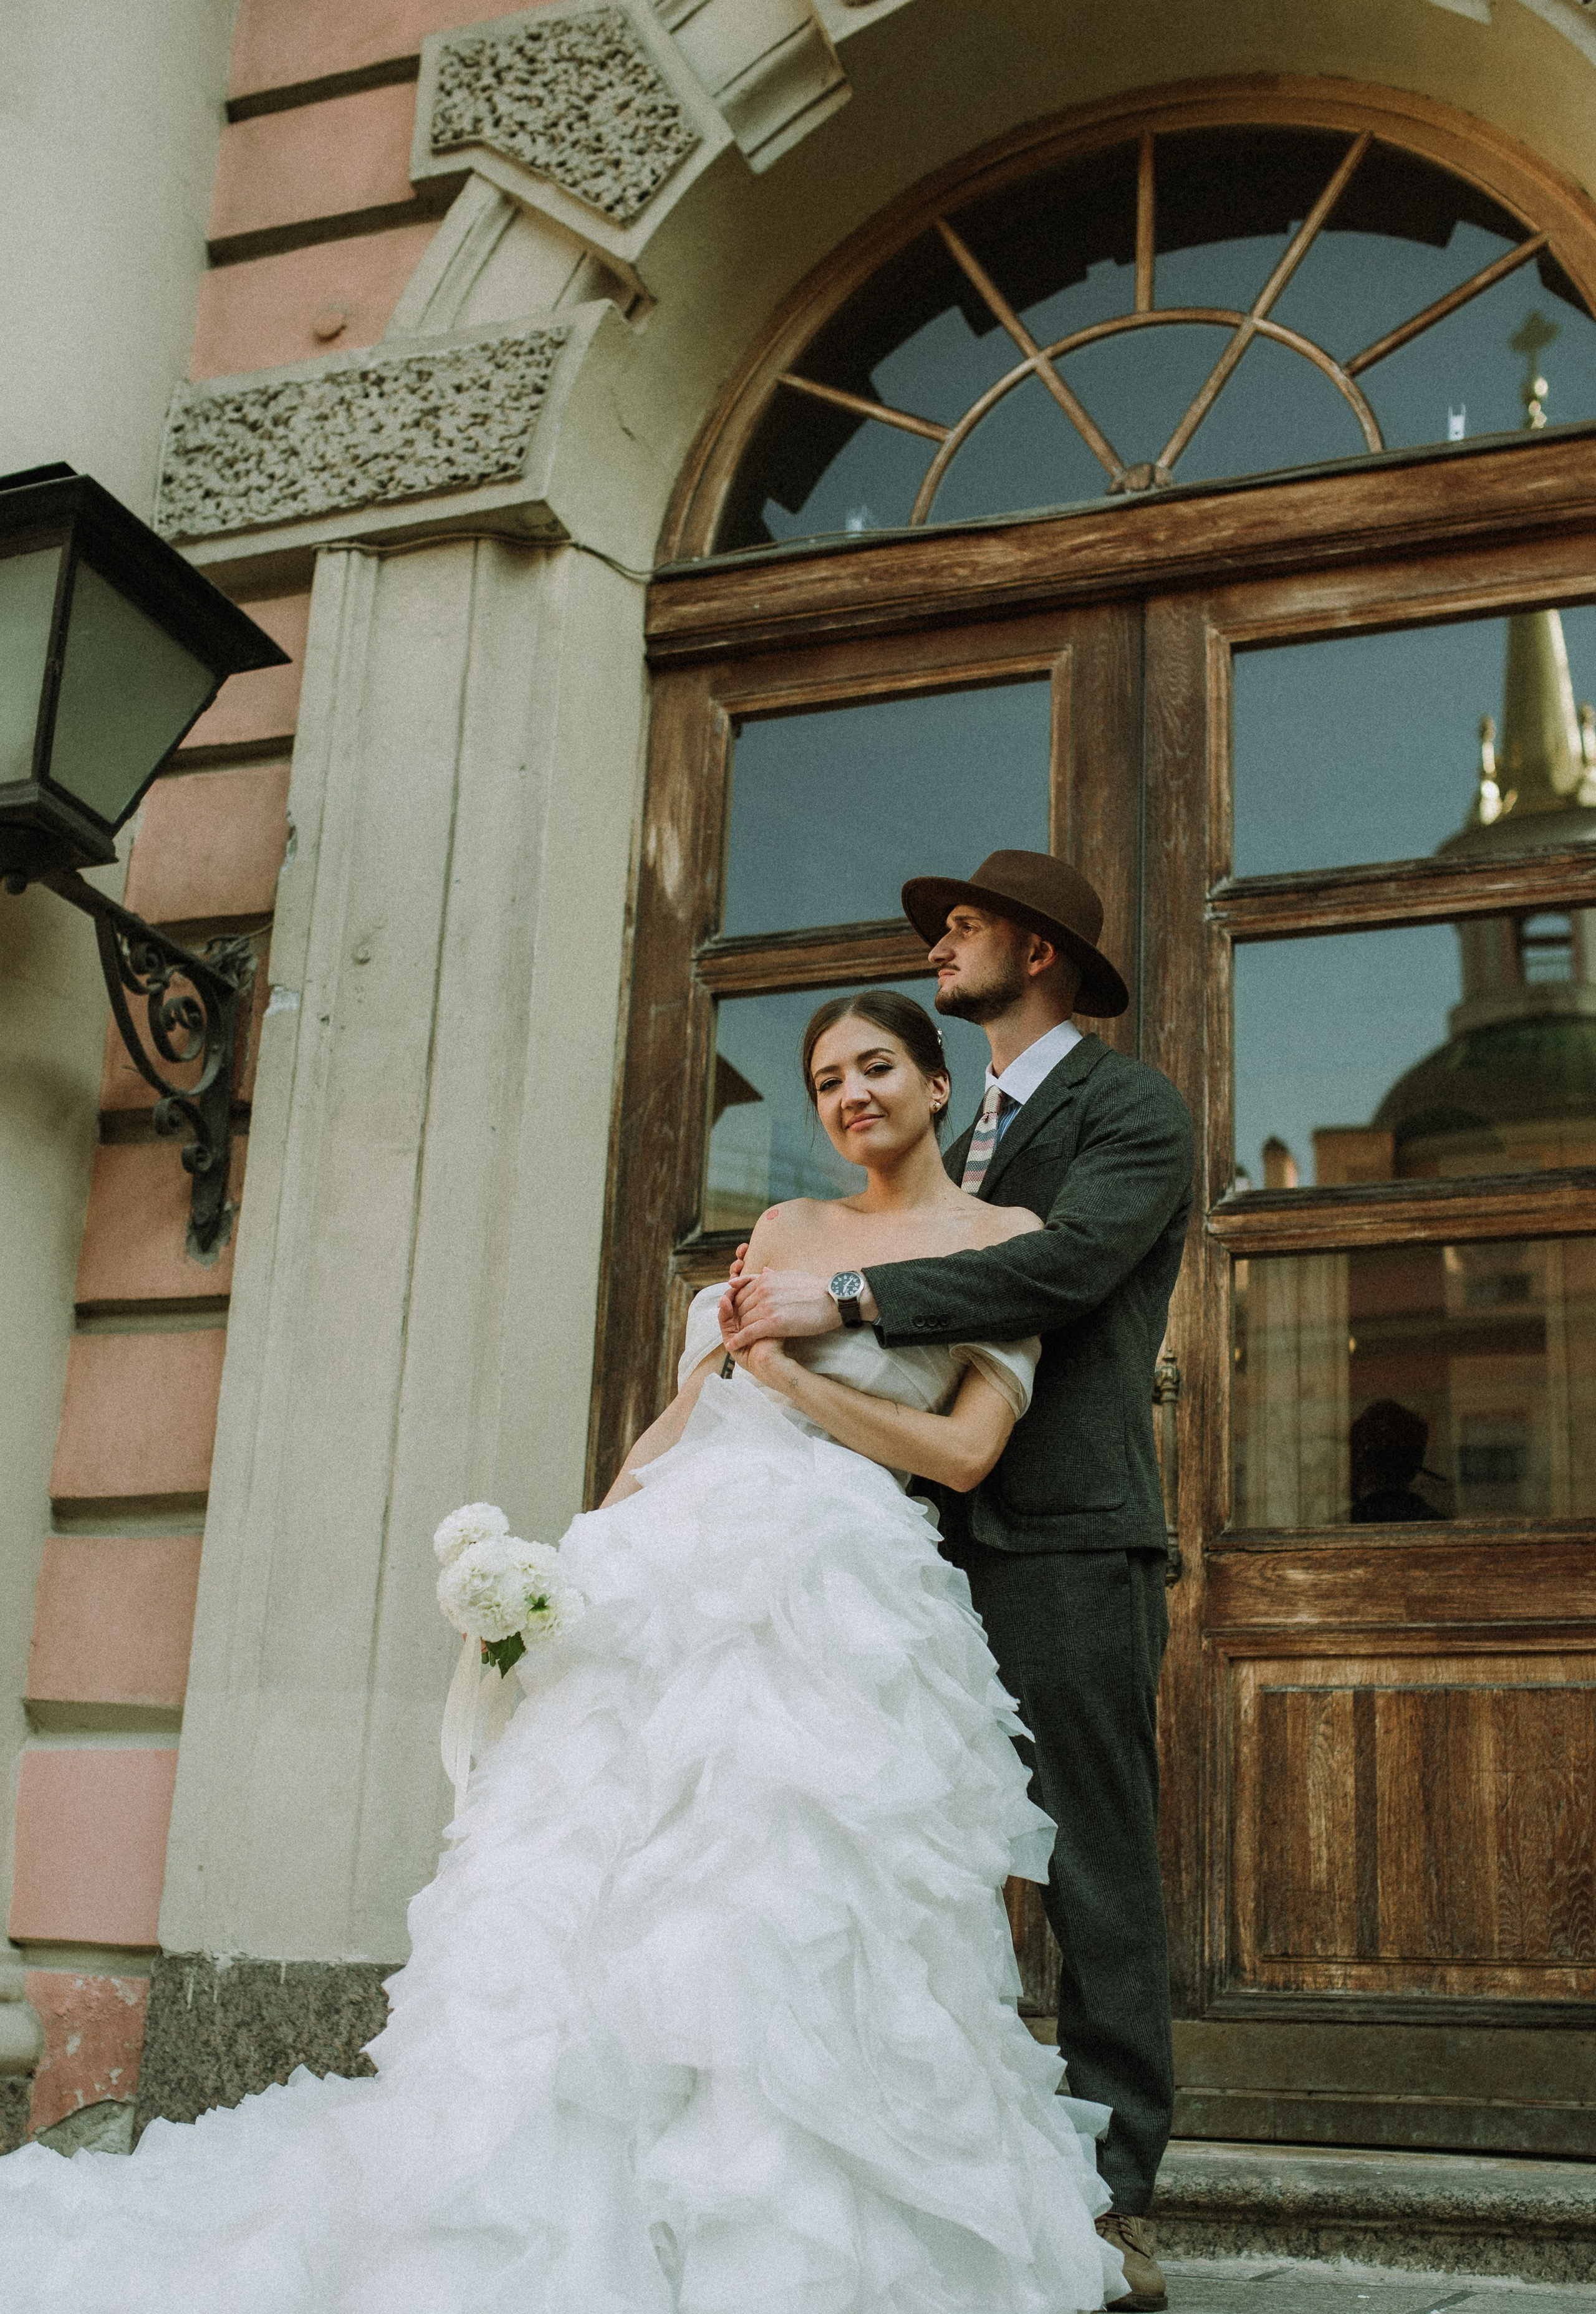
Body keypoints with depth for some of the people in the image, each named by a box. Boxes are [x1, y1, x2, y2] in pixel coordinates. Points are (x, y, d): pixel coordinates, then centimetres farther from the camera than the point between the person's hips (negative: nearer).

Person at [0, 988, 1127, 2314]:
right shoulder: (787, 1229, 24)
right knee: (575, 1890, -6)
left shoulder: (1004, 1235, 10)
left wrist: (790, 1373, -2)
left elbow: (967, 1451, 0)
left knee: (775, 1917, -14)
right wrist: (589, 1544, 7)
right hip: (667, 1565, 5)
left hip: (823, 1588, -4)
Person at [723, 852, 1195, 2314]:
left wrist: (846, 1300, -21)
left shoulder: (1133, 1108, 1)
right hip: (951, 1540, 8)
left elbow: (1068, 1263, -18)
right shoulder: (969, 1141, 26)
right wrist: (786, 1298, 7)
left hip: (1069, 1538, -8)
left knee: (1096, 1872, -6)